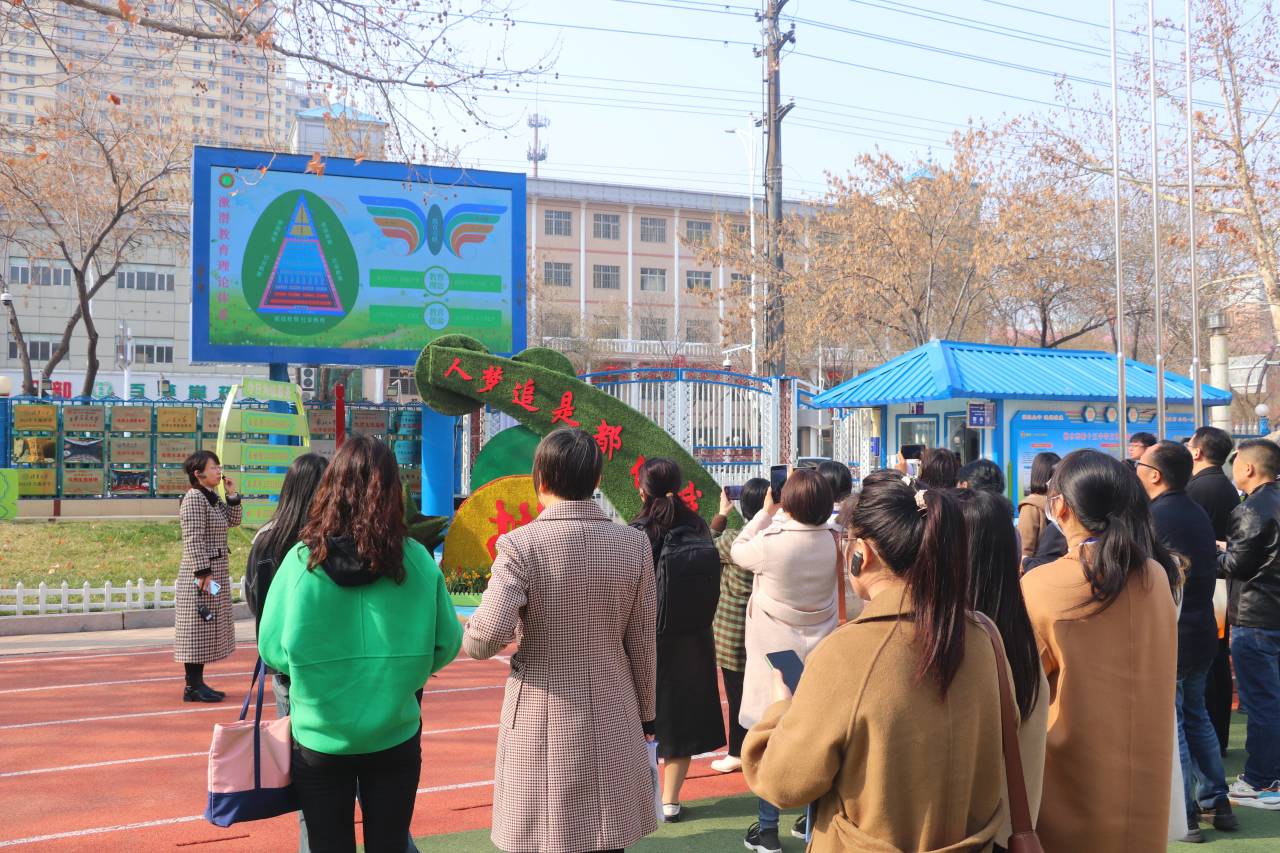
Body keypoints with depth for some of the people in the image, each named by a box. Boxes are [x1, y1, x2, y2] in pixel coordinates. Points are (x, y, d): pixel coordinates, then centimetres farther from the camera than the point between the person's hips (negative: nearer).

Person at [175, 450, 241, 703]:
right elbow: (193, 540, -20)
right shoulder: (194, 499, -15)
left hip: (216, 573, 10)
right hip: (200, 575, -10)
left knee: (207, 630, 12)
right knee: (197, 628, -4)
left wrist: (232, 494, 6)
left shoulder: (212, 498, 14)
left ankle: (197, 683, 19)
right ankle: (193, 687, 2)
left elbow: (233, 521, 17)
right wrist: (204, 573, -22)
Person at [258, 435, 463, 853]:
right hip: (394, 736, 1)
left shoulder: (302, 559, -13)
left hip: (319, 738, 0)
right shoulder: (417, 561, -12)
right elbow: (445, 645, -5)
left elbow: (272, 651, -6)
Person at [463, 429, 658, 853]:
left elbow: (486, 639, -22)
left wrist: (468, 632, 2)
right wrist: (644, 715, 15)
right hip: (612, 720, 3)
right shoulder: (634, 543, -3)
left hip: (543, 724, -3)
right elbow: (643, 644, 3)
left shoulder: (521, 544, -14)